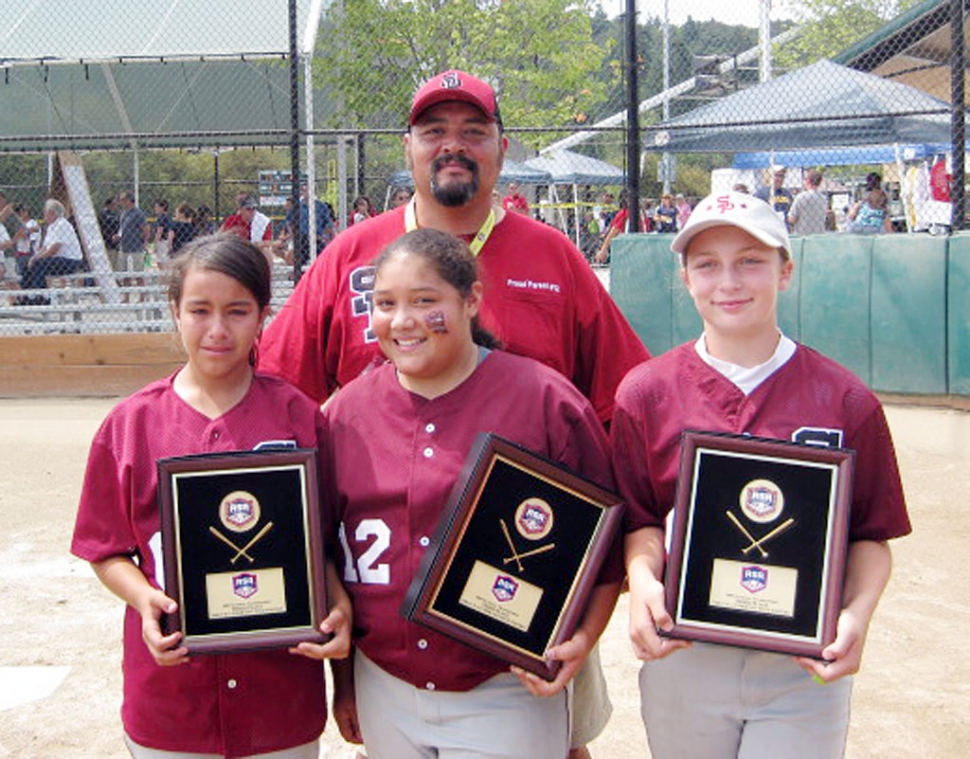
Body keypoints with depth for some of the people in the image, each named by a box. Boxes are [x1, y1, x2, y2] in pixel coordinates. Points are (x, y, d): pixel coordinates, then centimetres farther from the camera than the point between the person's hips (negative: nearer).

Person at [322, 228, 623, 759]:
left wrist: (584, 638, -14)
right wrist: (342, 679, 13)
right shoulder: (346, 411, 2)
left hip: (506, 694, -3)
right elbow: (328, 550, 10)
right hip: (385, 691, 4)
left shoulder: (544, 400, -9)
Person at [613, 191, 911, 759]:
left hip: (807, 668, -1)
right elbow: (640, 519, 2)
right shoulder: (645, 393, -1)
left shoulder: (847, 400, -2)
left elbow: (872, 535, 2)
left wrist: (856, 615, -14)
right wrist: (643, 581, -17)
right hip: (684, 657, 1)